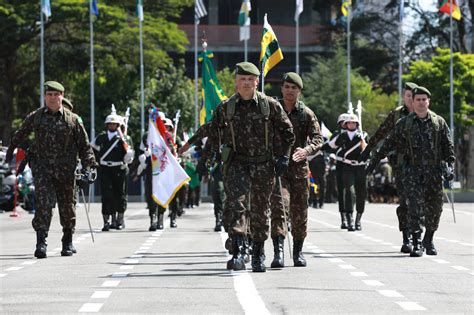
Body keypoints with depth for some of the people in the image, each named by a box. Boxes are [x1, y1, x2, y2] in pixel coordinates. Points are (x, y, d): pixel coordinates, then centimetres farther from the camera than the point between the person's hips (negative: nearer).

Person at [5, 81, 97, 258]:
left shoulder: (73, 120, 3)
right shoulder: (35, 117, 5)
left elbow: (84, 145, 6)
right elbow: (20, 135, 22)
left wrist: (89, 167, -3)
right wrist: (10, 150, 31)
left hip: (66, 170, 1)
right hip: (42, 168, -1)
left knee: (67, 206, 8)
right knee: (44, 204, -15)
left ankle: (68, 242, 25)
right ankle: (41, 242, -19)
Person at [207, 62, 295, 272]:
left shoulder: (270, 105, -1)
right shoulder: (226, 108, 2)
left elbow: (287, 132, 8)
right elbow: (213, 136, 15)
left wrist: (284, 157, 1)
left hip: (263, 165, 1)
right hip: (236, 163, -1)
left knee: (260, 211, 10)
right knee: (236, 203, -21)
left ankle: (258, 255, 24)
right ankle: (238, 252, -28)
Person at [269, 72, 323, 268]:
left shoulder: (307, 114, 4)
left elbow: (318, 139, -6)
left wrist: (306, 150, -26)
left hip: (299, 168, 1)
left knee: (299, 211, 8)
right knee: (278, 205, -18)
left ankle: (298, 252, 23)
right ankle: (278, 252, -25)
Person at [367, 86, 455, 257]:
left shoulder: (439, 122, 8)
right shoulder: (404, 124, 5)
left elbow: (448, 146, 8)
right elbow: (389, 143, 11)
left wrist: (450, 166, -4)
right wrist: (374, 161, 11)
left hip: (434, 172, 2)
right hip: (412, 171, -2)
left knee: (434, 208, 8)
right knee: (415, 206, -12)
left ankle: (429, 239, 28)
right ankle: (417, 244, -12)